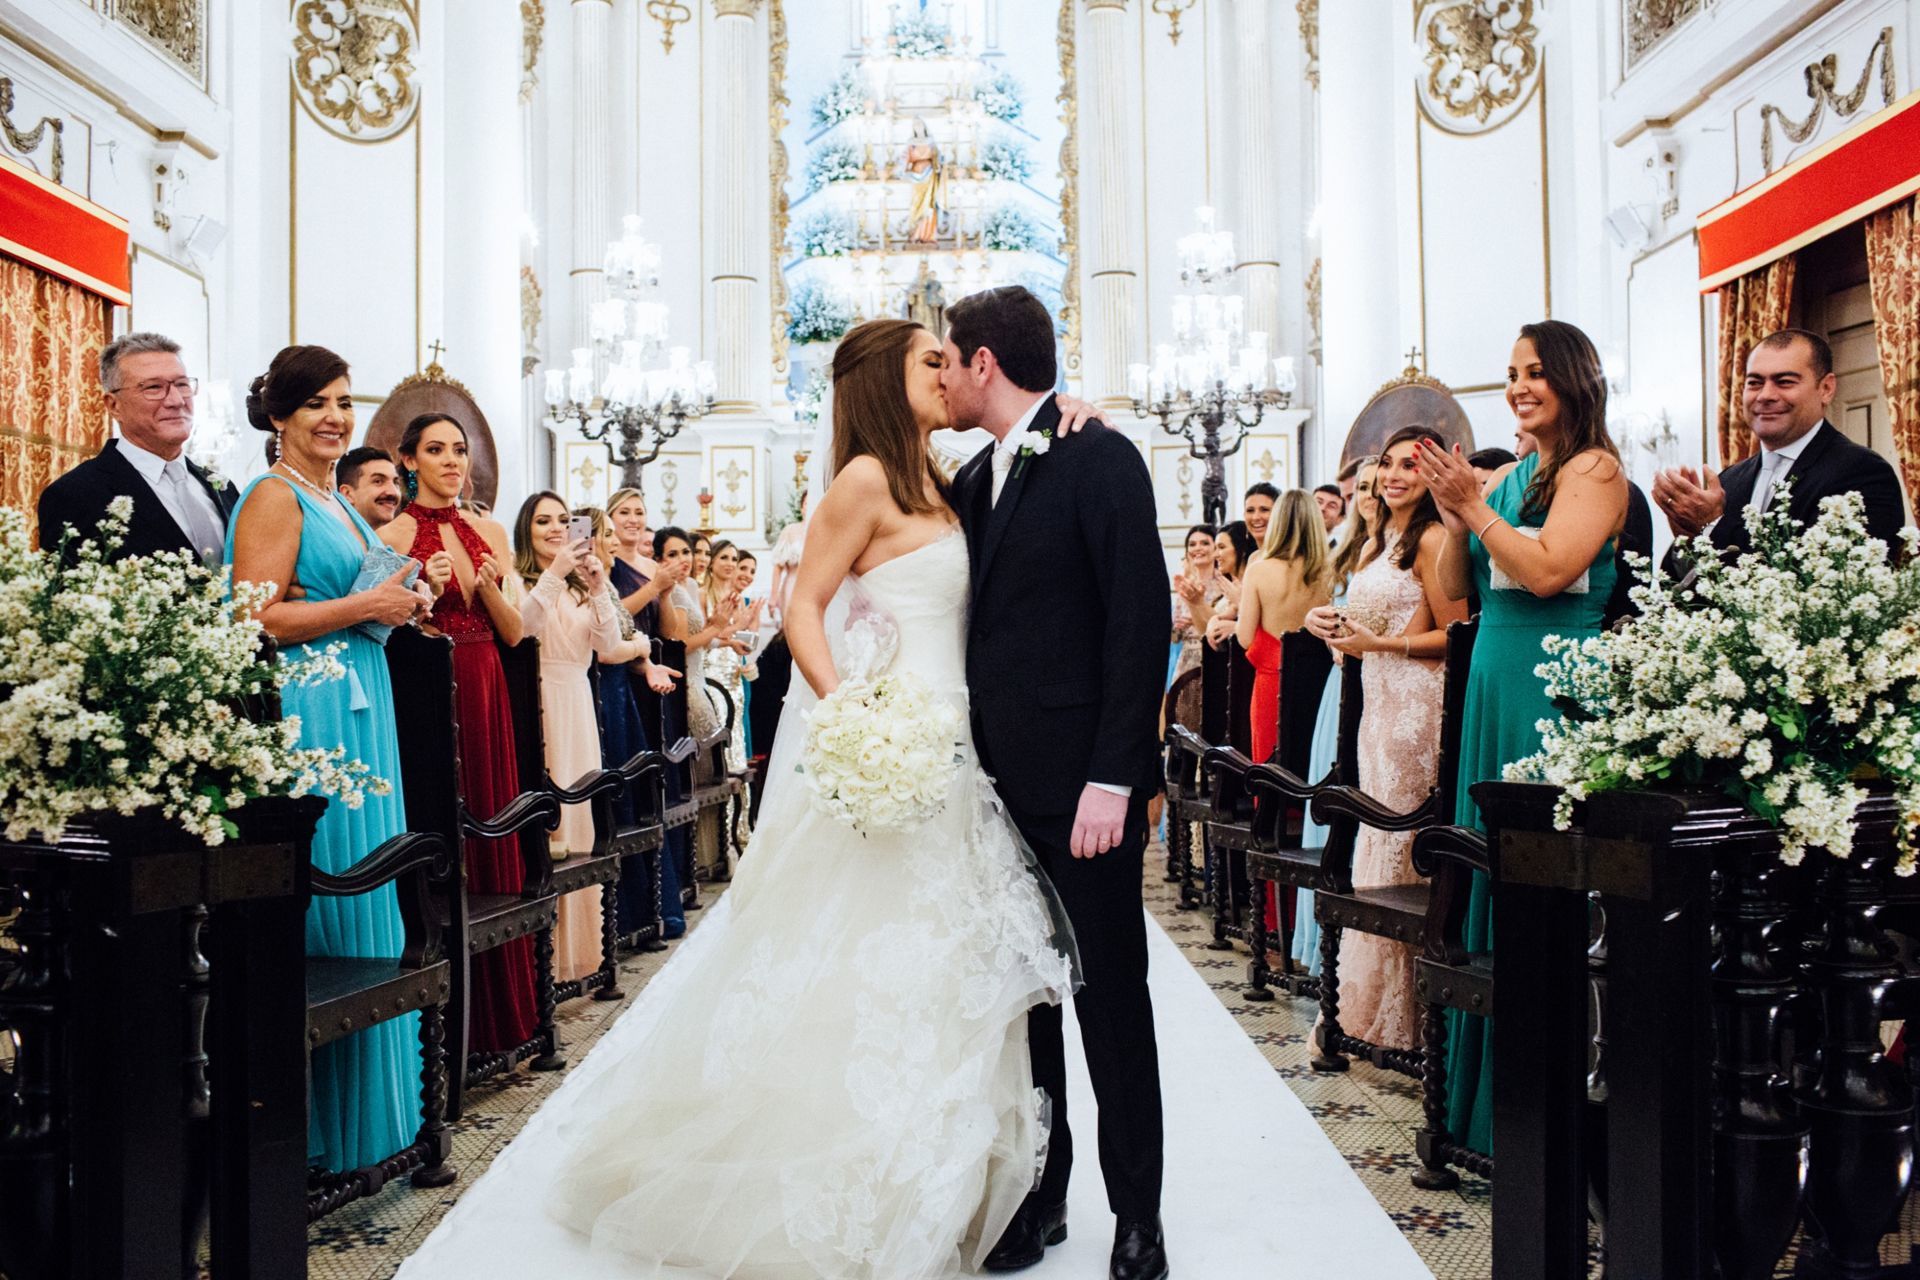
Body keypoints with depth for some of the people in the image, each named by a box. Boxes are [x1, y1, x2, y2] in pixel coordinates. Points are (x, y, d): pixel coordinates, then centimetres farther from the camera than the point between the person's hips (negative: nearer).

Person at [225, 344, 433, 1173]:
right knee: (321, 891, -5)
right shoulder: (274, 498, -9)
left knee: (360, 888, 11)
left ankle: (363, 1107, 22)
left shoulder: (337, 503, 19)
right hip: (307, 714, -9)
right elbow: (259, 618, -18)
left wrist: (399, 605, 9)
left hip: (358, 709, 9)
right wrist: (367, 606, -13)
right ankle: (317, 1123, 6)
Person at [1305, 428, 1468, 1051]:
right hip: (1377, 701, 9)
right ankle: (1371, 1002, 18)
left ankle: (1404, 1008, 7)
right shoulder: (1376, 543, 19)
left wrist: (1377, 642, -15)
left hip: (1417, 700, -9)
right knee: (1379, 837, 10)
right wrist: (1331, 623, 8)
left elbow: (1454, 633, -13)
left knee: (1403, 841, -4)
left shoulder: (1430, 539, -9)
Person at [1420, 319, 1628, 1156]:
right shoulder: (1505, 477, 14)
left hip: (1557, 682, -8)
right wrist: (1454, 515, -4)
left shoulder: (1594, 469, -6)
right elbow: (1455, 589, 12)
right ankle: (1487, 1084, 25)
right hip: (1493, 681, 8)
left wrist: (1474, 504, -14)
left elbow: (1549, 571, -19)